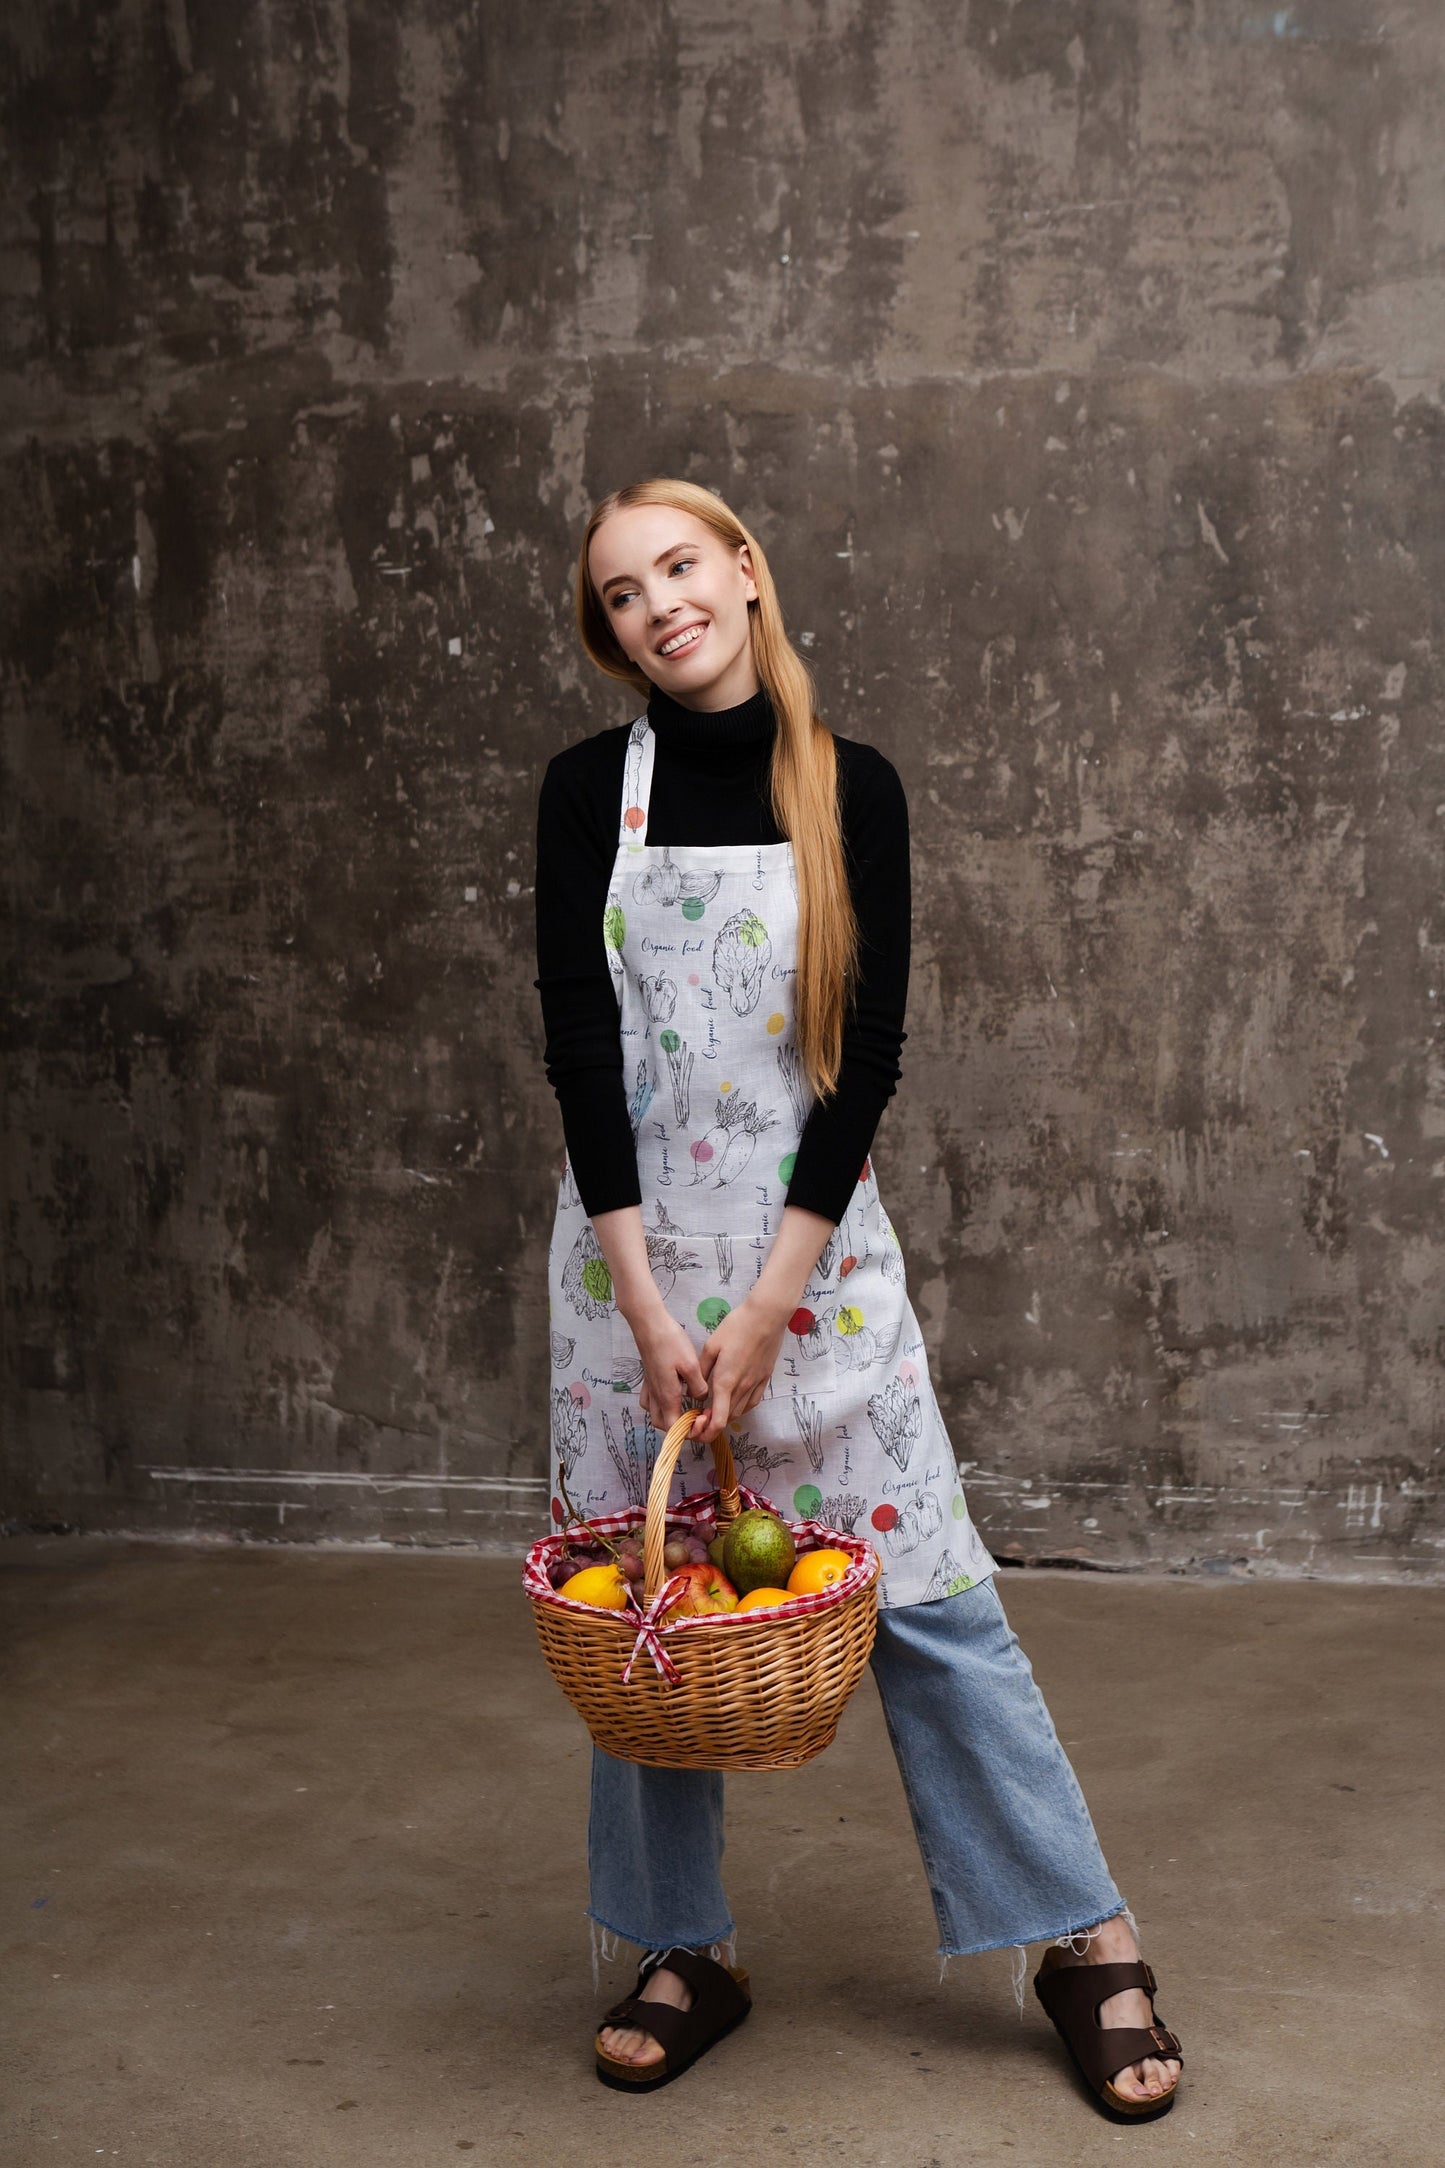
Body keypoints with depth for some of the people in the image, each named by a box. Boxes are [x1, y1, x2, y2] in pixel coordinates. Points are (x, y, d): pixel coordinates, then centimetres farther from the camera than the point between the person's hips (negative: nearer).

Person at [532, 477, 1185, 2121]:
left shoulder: (853, 787, -1)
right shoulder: (590, 790, 0)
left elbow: (871, 1050, -6)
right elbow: (578, 1041, -7)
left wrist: (767, 1305, -12)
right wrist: (651, 1306, -14)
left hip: (812, 1243, -1)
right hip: (630, 1246, 1)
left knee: (923, 1584, 1)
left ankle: (1082, 1939, 13)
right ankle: (683, 1949, 24)